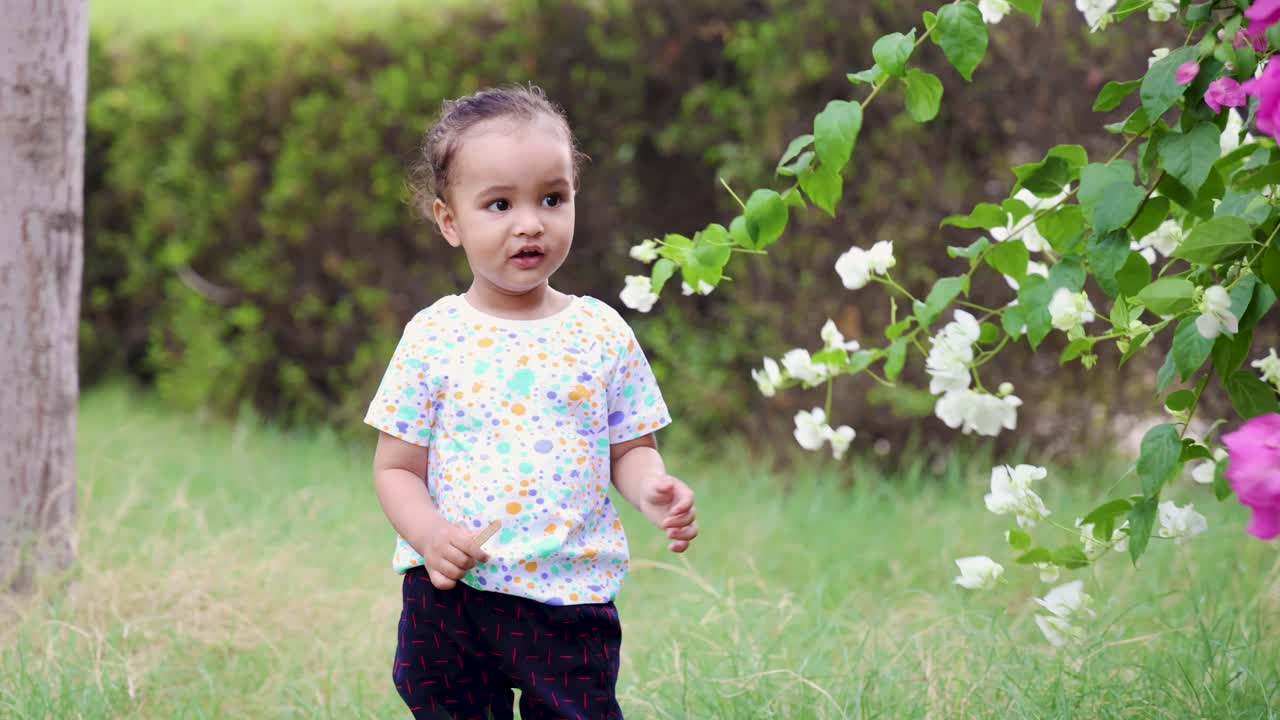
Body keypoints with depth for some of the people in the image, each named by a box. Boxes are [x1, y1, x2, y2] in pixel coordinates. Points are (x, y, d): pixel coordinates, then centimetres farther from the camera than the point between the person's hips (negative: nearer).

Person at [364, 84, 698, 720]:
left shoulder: (602, 334, 3)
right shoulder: (434, 338, -1)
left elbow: (630, 448, 9)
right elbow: (396, 468, 2)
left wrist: (653, 490, -14)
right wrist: (429, 533, -17)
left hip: (572, 601, 1)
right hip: (451, 596, 0)